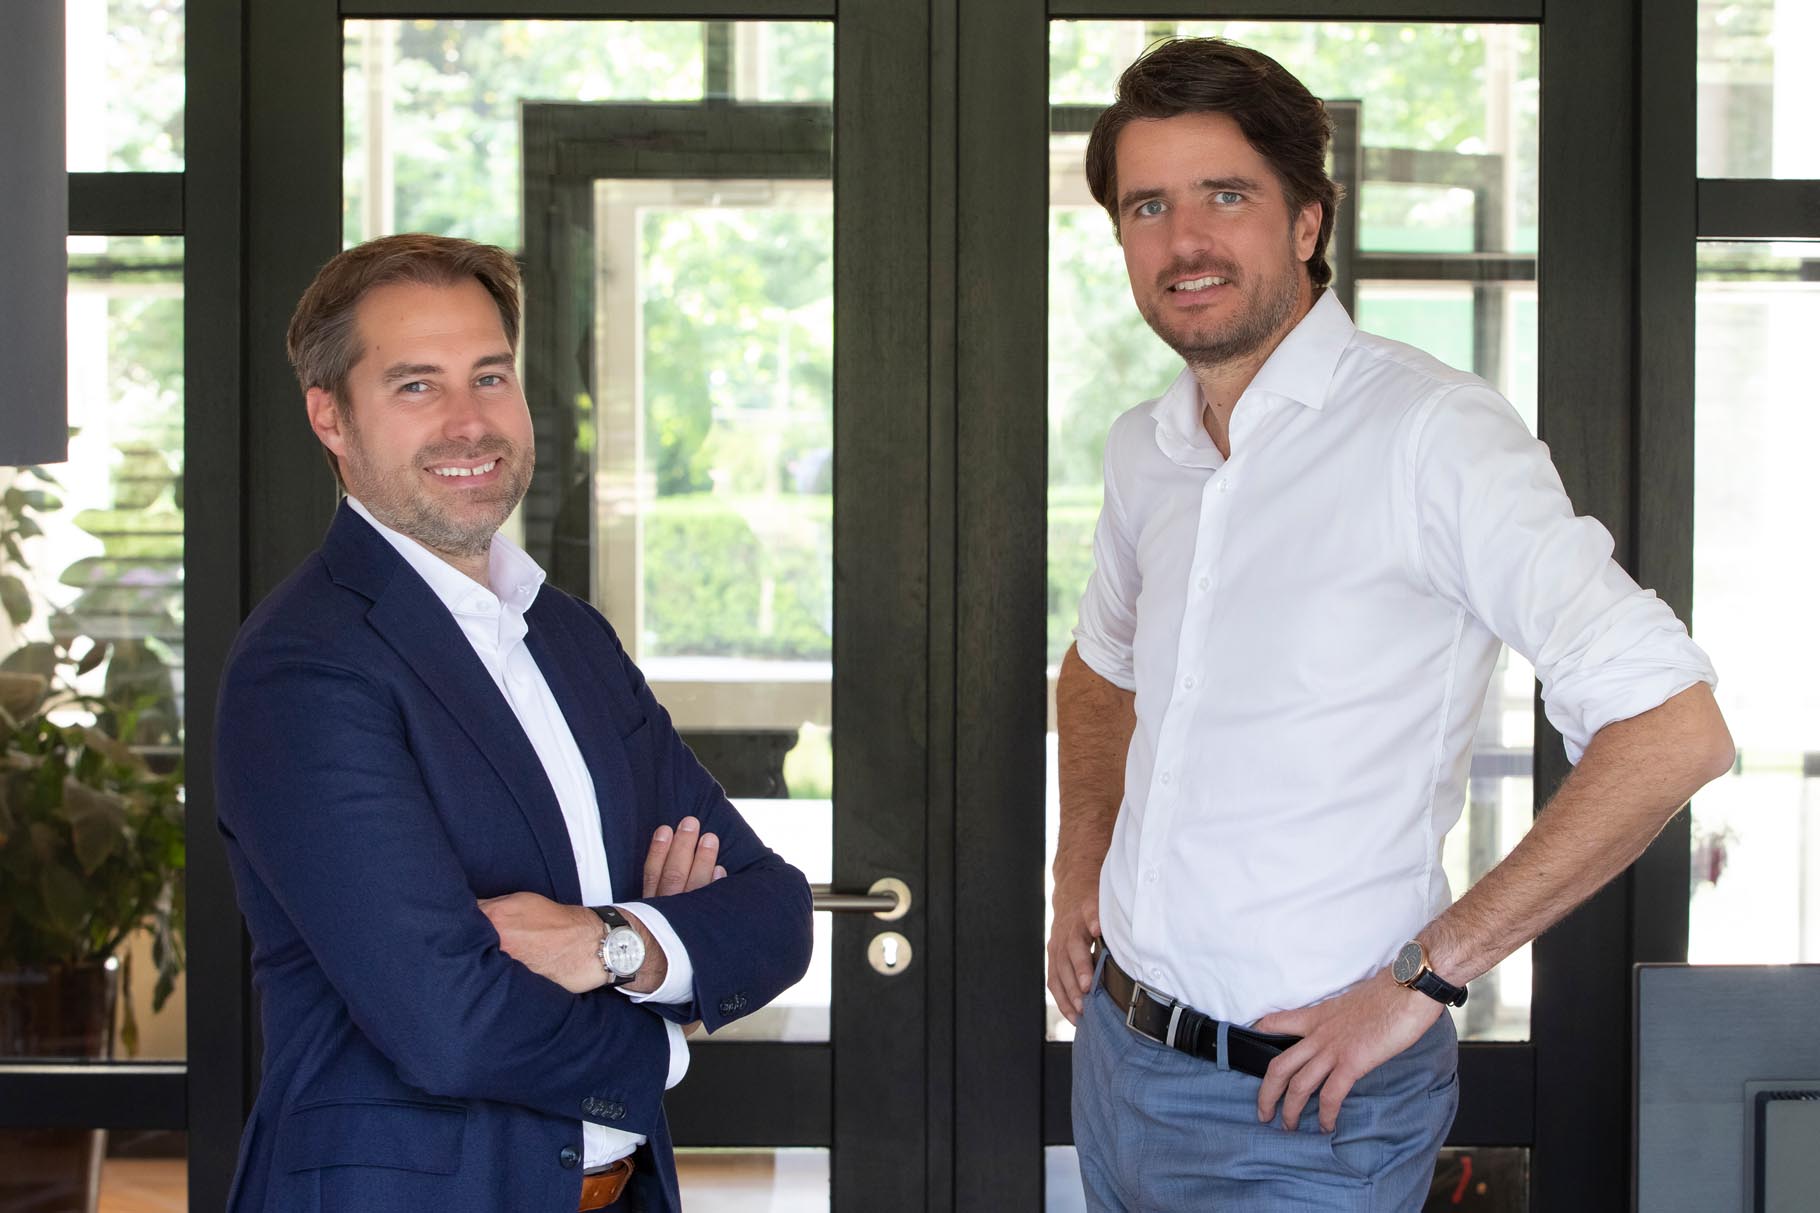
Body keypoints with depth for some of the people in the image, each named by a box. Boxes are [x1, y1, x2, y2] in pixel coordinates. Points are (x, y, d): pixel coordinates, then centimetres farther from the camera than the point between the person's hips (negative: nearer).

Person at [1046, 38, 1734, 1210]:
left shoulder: (1431, 432, -17)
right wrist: (1082, 863, 11)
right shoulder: (1144, 451, 6)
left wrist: (1427, 977, -20)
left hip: (1297, 1110, -7)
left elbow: (1674, 729, -22)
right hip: (1116, 1046, 7)